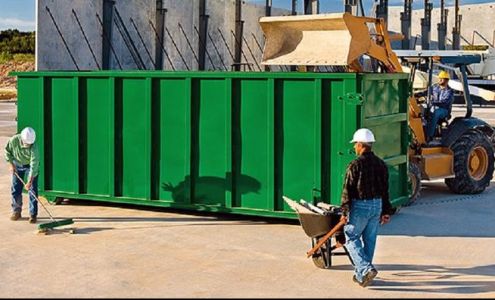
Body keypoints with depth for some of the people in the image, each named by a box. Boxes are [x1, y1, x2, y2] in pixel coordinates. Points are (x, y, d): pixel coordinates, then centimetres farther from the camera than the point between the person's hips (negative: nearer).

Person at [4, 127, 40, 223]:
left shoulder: (33, 147, -33)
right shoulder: (14, 140, -26)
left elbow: (34, 165, -35)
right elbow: (7, 151, -5)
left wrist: (30, 181, -39)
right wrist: (11, 164, -10)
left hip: (30, 166, -3)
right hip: (17, 165, 3)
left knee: (32, 189, -9)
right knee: (16, 189, 4)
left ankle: (33, 214, -4)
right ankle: (16, 211, 20)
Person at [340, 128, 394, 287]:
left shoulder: (355, 165, -13)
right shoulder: (381, 164, 7)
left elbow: (348, 190, -13)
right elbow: (385, 189, 11)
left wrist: (345, 212, -9)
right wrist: (386, 211, 16)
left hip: (359, 206, -6)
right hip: (377, 205, 6)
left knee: (351, 238, 4)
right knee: (369, 240, 12)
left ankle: (365, 269, -12)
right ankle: (360, 274, 19)